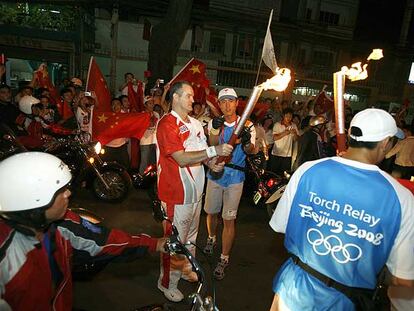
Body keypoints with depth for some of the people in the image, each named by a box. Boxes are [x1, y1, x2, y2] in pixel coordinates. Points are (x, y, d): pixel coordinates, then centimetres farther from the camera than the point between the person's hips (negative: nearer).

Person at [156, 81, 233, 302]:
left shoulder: (195, 124, 9)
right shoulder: (167, 124, -17)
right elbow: (181, 159, -26)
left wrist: (212, 163, -8)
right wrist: (215, 151, -28)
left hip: (195, 190, 8)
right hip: (176, 193, -8)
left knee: (191, 235, 24)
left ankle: (187, 270, 46)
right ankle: (167, 283, 27)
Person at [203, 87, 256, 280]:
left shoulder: (247, 125, -8)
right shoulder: (214, 123, -4)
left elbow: (251, 151, -19)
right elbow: (213, 145, -21)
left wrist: (247, 142, -43)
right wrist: (216, 129, -41)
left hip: (235, 178, -2)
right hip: (215, 175, 2)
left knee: (229, 220, 1)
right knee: (211, 212, 19)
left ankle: (224, 259, 16)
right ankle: (211, 238, 49)